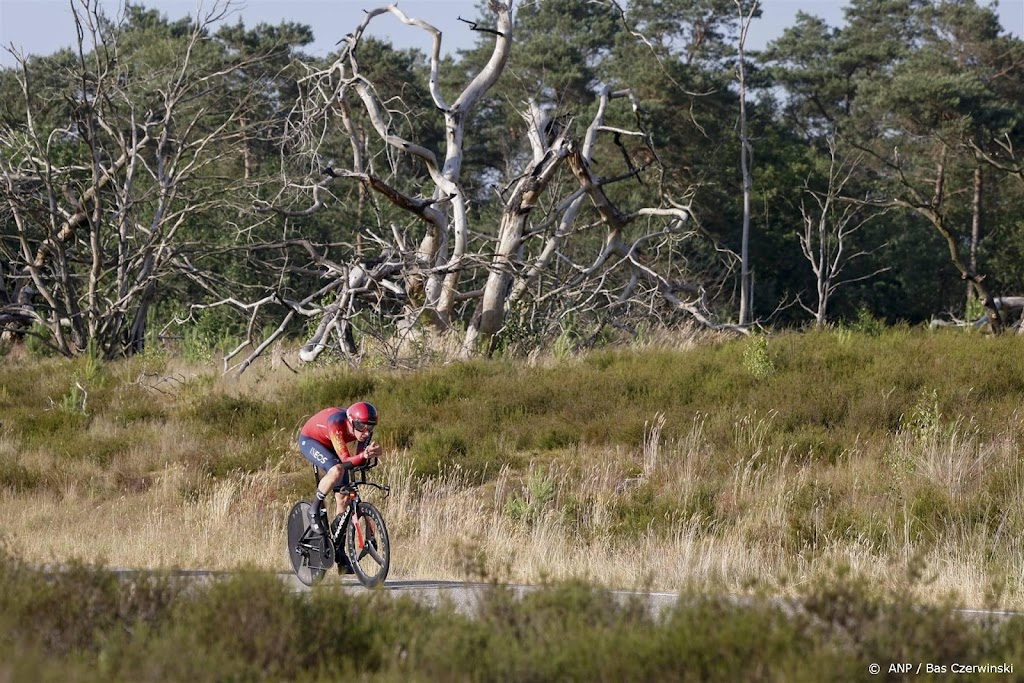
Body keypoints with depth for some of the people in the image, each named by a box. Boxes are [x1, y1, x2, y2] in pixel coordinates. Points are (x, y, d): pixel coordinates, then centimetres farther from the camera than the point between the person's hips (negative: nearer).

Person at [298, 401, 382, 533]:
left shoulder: (365, 429, -23)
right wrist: (363, 455, -59)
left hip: (329, 446, 6)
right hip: (309, 440, -6)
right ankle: (315, 510, -15)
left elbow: (359, 460, -19)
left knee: (343, 497, -1)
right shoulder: (337, 423, -40)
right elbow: (345, 460, -40)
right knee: (337, 470, -34)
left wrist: (368, 454, -40)